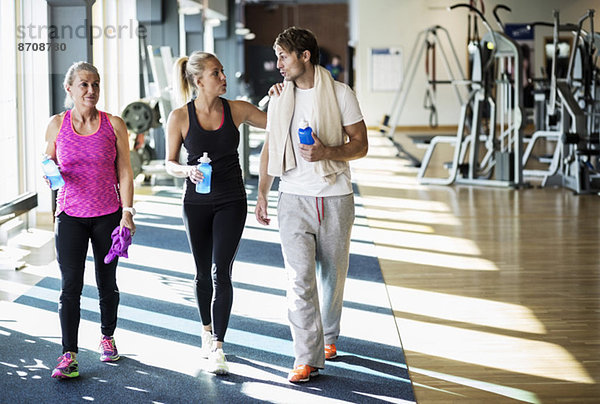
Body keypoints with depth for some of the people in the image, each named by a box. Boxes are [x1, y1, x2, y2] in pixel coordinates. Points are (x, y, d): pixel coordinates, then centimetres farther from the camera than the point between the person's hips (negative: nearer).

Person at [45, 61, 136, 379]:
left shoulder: (114, 125, 0)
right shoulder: (57, 124, 2)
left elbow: (124, 172, 1)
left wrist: (127, 210, -7)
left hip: (108, 215, 0)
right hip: (70, 215, 0)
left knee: (107, 283, 12)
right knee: (70, 286, -7)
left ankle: (107, 336, 34)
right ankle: (68, 356, -5)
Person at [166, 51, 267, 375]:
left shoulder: (237, 110, -3)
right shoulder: (180, 118, -7)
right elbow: (170, 164, 0)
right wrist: (189, 171, -21)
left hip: (231, 202, 0)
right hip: (196, 203, 0)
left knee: (221, 273, -10)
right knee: (203, 273, 13)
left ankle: (217, 347, -8)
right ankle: (207, 332, 36)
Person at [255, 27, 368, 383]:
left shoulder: (340, 94, -1)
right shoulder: (280, 98, 8)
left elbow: (361, 144, -3)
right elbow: (270, 148, 14)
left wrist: (327, 152, -21)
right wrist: (261, 194, 8)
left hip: (336, 197, -1)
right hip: (294, 198, 1)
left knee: (333, 274, 11)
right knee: (300, 277, -9)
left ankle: (328, 336, 35)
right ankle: (308, 358, -10)